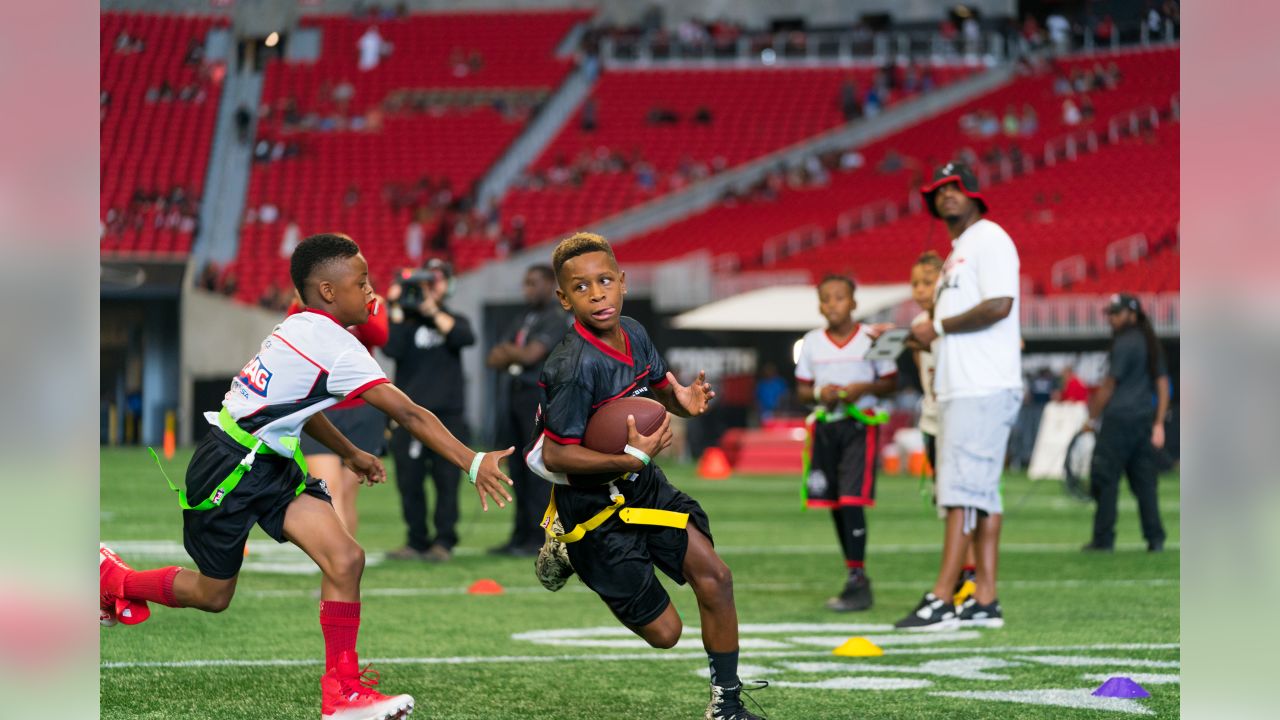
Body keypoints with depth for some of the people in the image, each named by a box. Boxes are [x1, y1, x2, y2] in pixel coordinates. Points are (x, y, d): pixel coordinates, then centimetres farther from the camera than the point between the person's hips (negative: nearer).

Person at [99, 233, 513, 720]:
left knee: (345, 559, -10)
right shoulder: (335, 345, -22)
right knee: (212, 594, 9)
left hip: (271, 468, 9)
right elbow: (408, 414, -28)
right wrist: (473, 463, -31)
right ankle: (112, 579, 35)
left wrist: (349, 454, 27)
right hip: (231, 469, -9)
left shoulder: (301, 330, 6)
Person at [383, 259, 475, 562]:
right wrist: (397, 310, -8)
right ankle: (416, 542, 6)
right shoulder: (405, 318, 9)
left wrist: (433, 312, -11)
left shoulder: (453, 320, 13)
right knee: (409, 480, -1)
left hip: (447, 414, 0)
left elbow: (466, 338, -10)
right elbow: (392, 348, -10)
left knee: (446, 478, -4)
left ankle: (443, 542, -1)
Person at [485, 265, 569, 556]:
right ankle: (521, 537, 12)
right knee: (518, 470, 8)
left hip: (539, 398, -8)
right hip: (514, 398, 8)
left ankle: (540, 538, -10)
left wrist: (506, 350, 1)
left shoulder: (555, 319, -4)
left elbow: (531, 355, -16)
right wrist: (516, 353, -7)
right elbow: (494, 359, 14)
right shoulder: (523, 319, 20)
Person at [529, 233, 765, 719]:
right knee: (663, 632, -1)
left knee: (713, 576, -2)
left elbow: (657, 386, 16)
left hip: (643, 484, 7)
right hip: (592, 503, -7)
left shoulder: (633, 335, -4)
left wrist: (683, 398, -7)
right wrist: (631, 458, -30)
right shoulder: (574, 367, -27)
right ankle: (567, 551, 21)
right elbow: (555, 456, -26)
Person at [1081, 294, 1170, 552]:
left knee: (1105, 479, -2)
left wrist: (1093, 417, 0)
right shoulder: (1151, 344, 15)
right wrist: (1159, 423, 15)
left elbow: (1109, 385, -8)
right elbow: (1163, 385, 16)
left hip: (1119, 419, -8)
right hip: (1145, 419, 8)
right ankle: (1155, 538, 4)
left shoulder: (1124, 343, -9)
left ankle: (1103, 538, -3)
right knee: (1144, 482, 9)